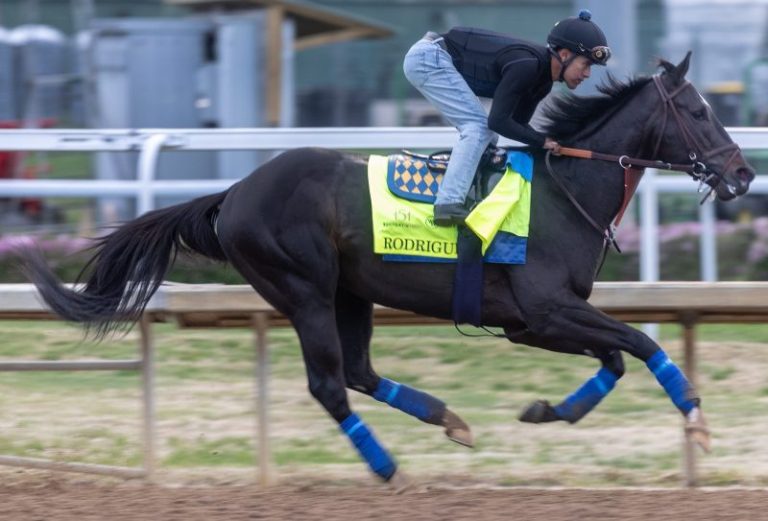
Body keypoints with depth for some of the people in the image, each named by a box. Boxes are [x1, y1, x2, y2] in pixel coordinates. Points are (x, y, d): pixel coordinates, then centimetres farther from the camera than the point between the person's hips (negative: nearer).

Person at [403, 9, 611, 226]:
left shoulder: (542, 81, 4)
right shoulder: (525, 65, -25)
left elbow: (516, 123, 12)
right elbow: (498, 121, -26)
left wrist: (552, 143, 0)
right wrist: (542, 141, -18)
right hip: (428, 58, -10)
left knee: (485, 134, 14)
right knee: (478, 127, -18)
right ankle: (448, 205, -27)